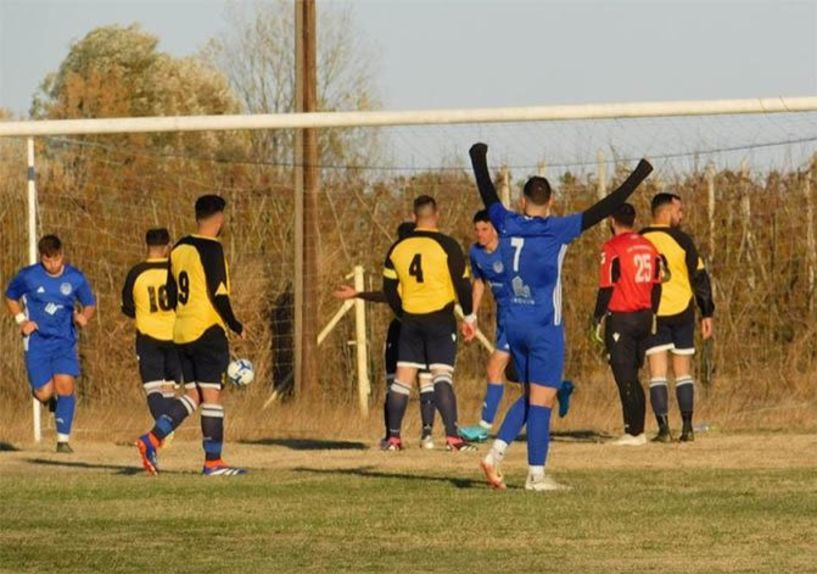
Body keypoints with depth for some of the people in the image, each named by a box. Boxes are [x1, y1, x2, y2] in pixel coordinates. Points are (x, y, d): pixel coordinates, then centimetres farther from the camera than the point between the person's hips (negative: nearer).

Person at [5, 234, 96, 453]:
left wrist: (84, 316, -9)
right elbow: (11, 297, 13)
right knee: (45, 393, -8)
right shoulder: (28, 276, -5)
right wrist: (21, 320, -1)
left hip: (64, 341, 1)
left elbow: (90, 304, 13)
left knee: (66, 385, -16)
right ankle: (49, 397, 32)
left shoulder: (75, 278, -2)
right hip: (37, 341, -1)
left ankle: (63, 439, -7)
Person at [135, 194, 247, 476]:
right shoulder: (211, 249, -12)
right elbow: (218, 294, -16)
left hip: (182, 333, 8)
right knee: (211, 394, -3)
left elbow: (171, 295, 16)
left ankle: (151, 439, -4)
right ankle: (213, 462, -2)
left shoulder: (179, 249, 12)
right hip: (208, 331, -8)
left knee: (193, 395, 11)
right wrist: (235, 326, -4)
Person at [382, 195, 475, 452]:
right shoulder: (447, 246, -8)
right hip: (441, 319, -4)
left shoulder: (398, 248, 6)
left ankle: (393, 437, 11)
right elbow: (462, 284, -6)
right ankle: (452, 435, -18)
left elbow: (389, 288, 11)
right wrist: (469, 315, 8)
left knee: (403, 377, 9)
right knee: (442, 376, -9)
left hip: (410, 320, 4)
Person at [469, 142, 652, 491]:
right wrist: (638, 177, -4)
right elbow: (605, 209, -11)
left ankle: (496, 453, 4)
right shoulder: (557, 230, -11)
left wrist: (479, 160, 36)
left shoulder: (507, 226, 1)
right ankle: (536, 475, 0)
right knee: (541, 400, -1)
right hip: (545, 327, -6)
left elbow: (487, 195, 19)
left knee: (530, 396, 18)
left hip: (513, 325, 6)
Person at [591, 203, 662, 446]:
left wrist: (598, 318, -5)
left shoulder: (612, 248, -12)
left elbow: (607, 287, -14)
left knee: (625, 378, -3)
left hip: (621, 318, -7)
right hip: (644, 317, 7)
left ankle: (633, 432, -5)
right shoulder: (648, 247, 9)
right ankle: (637, 430, 15)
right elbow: (657, 284, 12)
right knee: (632, 376, 15)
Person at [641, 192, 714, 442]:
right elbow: (699, 278, -5)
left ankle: (664, 429, -10)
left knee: (657, 374, 0)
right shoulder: (681, 240, -5)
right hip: (682, 311, -1)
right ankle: (687, 428, 7)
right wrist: (707, 313, 1)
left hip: (651, 314, 1)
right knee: (683, 373, 10)